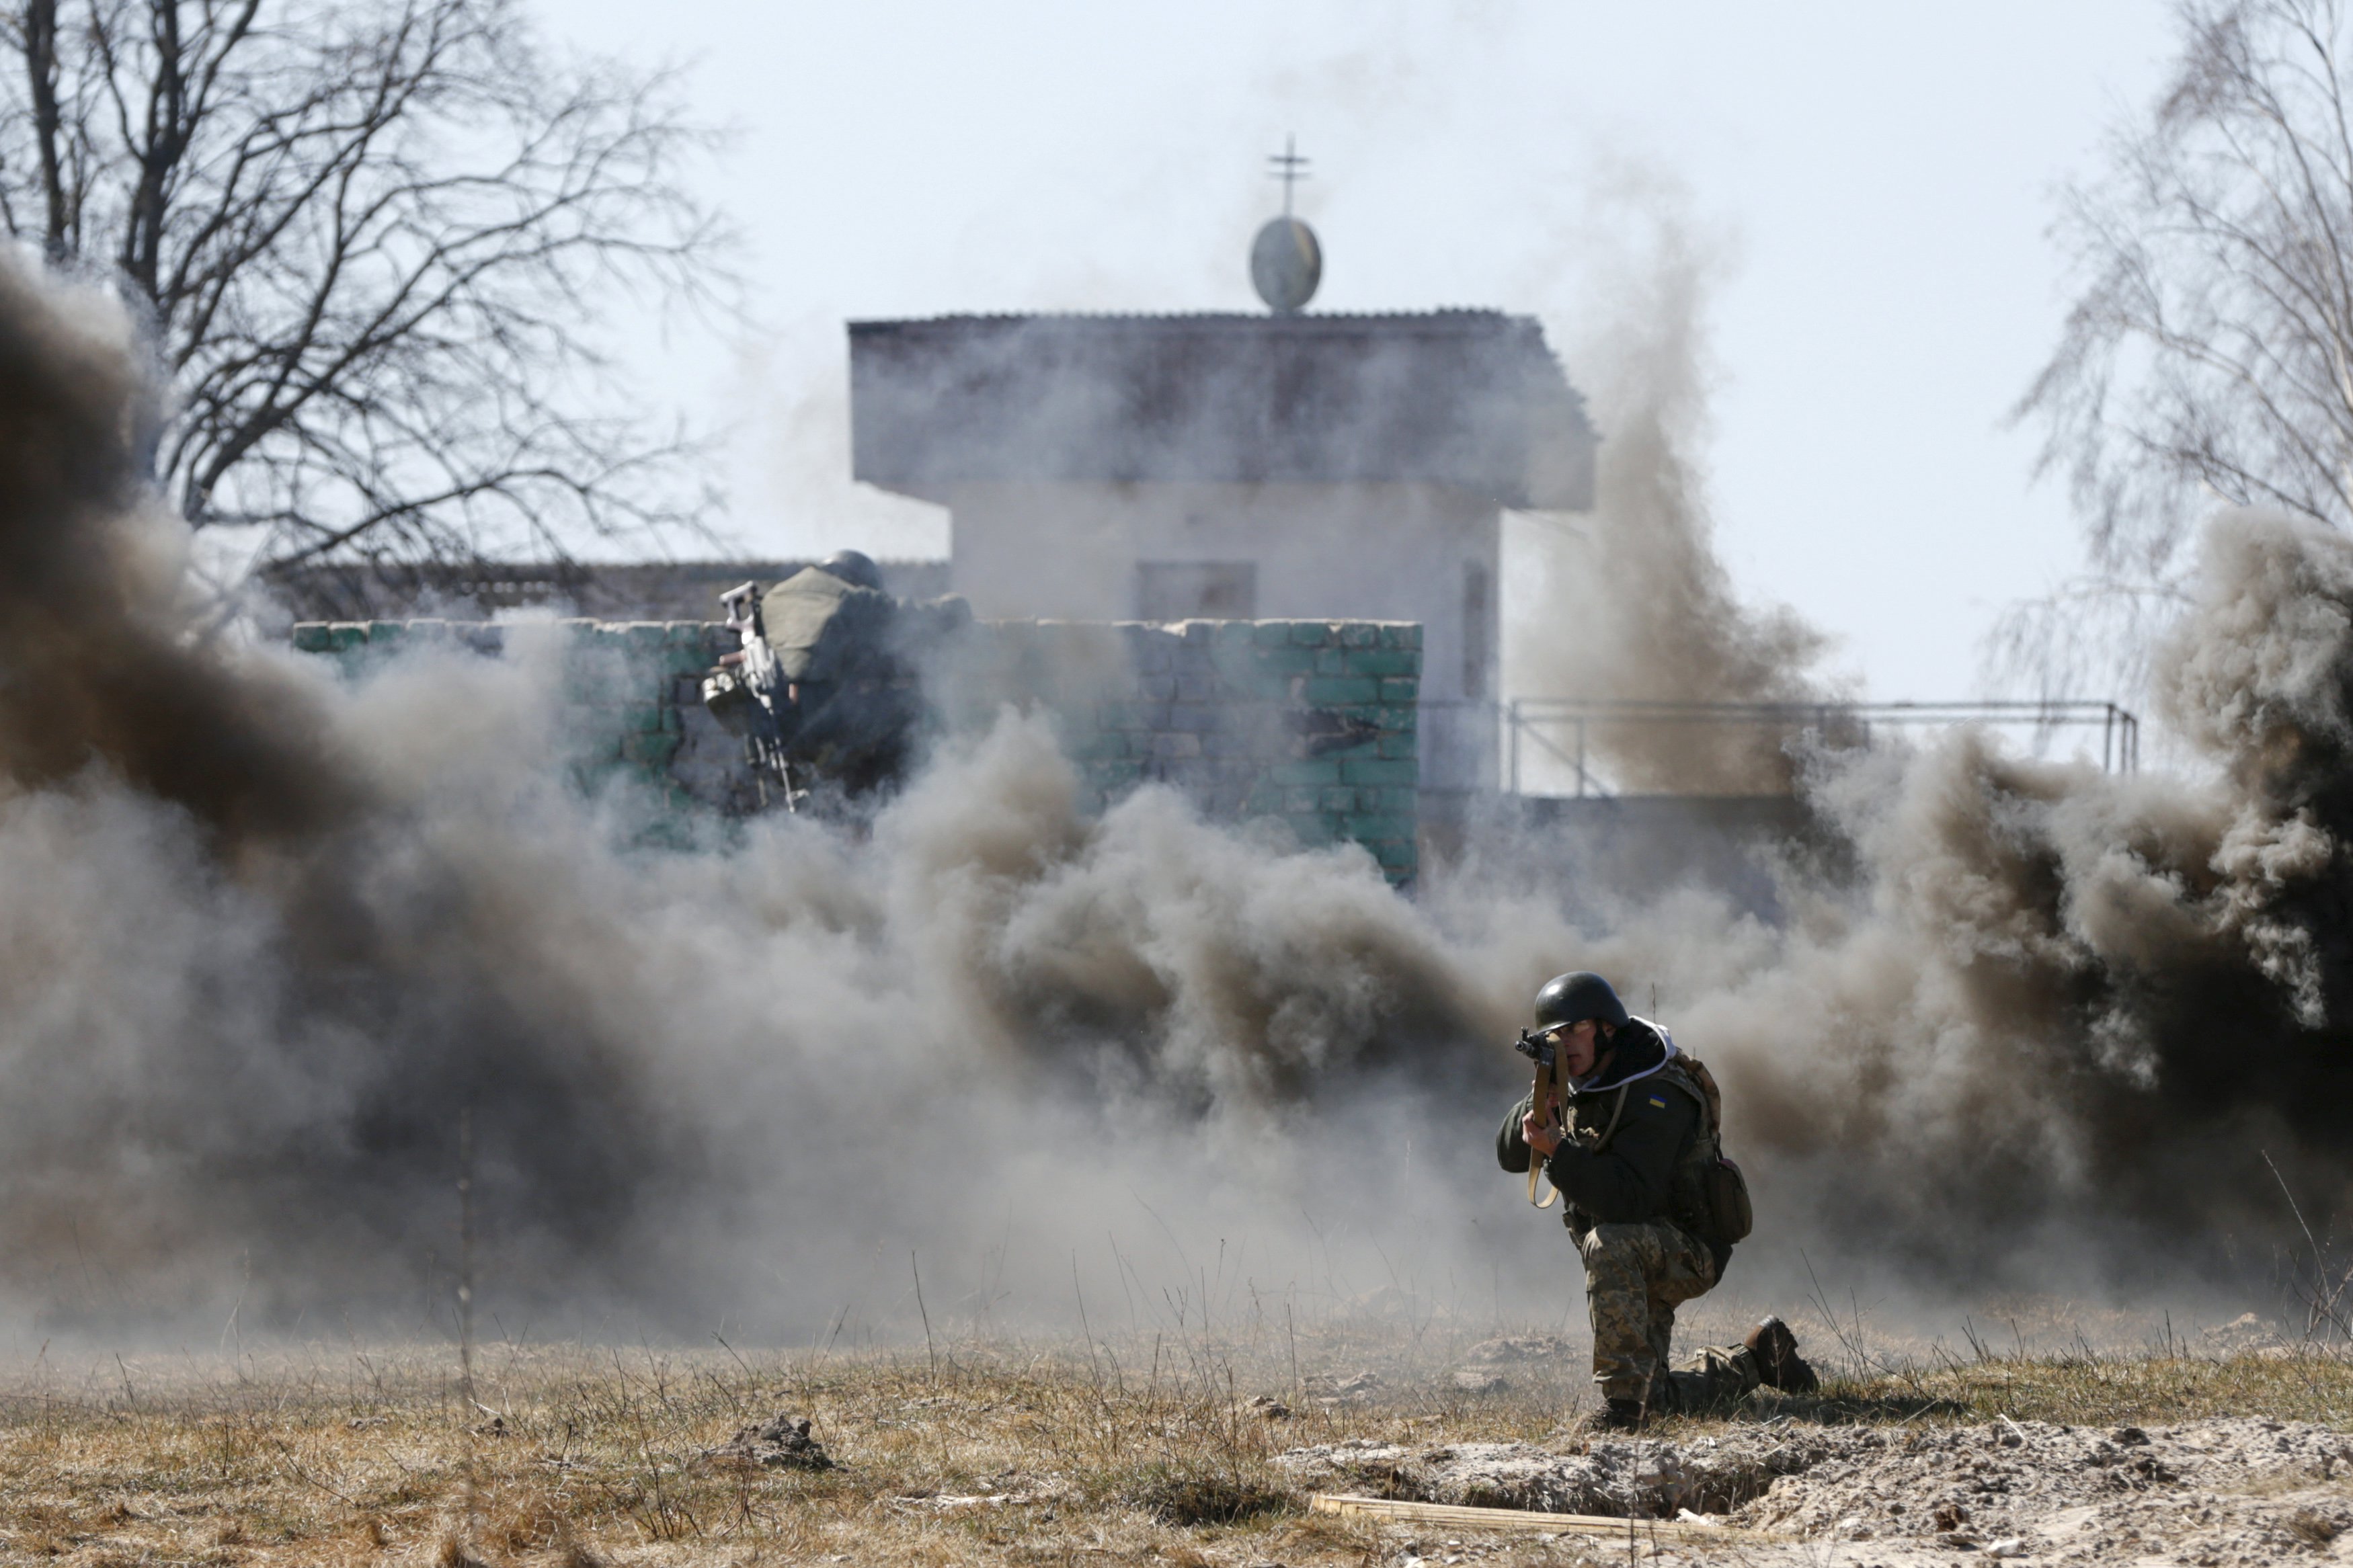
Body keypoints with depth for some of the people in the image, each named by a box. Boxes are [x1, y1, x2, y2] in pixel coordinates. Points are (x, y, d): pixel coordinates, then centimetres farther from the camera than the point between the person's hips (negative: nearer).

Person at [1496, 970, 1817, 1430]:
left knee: (1609, 1244, -40)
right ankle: (1753, 1360, 32)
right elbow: (1510, 1155, -2)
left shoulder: (1653, 1095, -23)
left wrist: (1557, 1150, -41)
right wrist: (1542, 1101, -21)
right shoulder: (1578, 1086, 3)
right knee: (1656, 1400, 8)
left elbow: (1629, 1200, -34)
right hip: (1638, 1265, 8)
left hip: (1687, 1253, -8)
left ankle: (1623, 1396, -36)